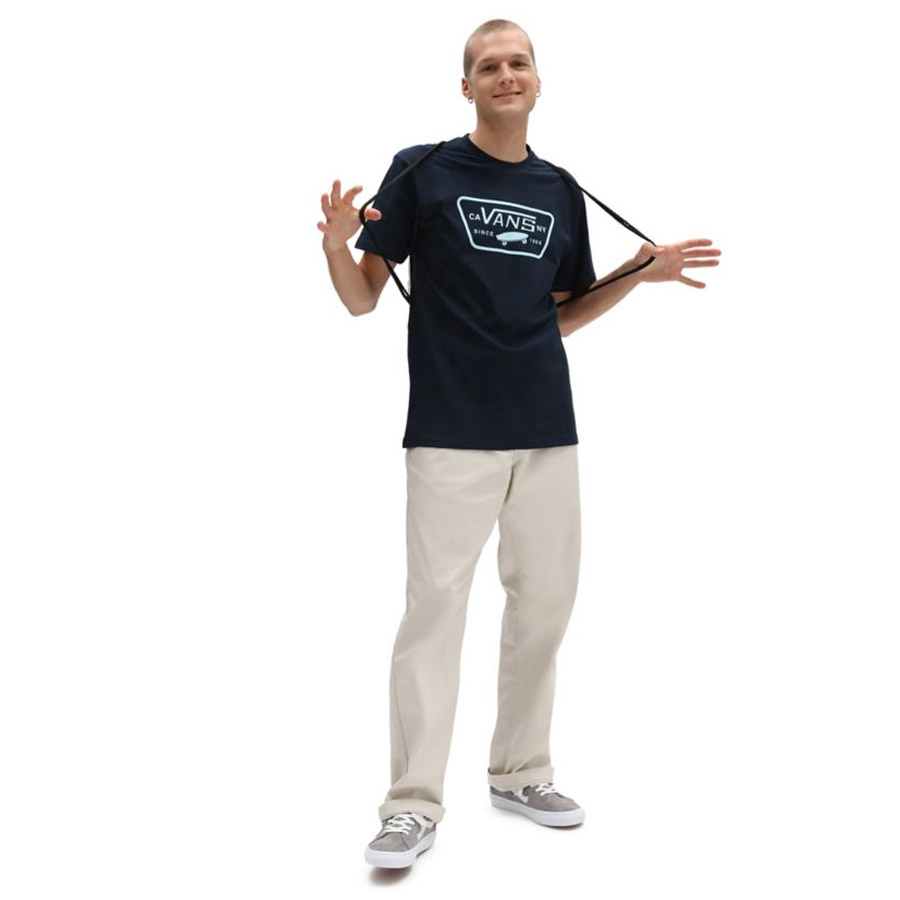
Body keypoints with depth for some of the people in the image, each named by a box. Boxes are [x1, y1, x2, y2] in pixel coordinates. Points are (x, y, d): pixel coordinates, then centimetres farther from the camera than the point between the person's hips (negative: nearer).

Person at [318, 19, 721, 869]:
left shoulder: (562, 193, 15)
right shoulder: (421, 171, 1)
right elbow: (362, 297, -1)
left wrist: (640, 273, 9)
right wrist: (336, 243, -20)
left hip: (548, 433, 5)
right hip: (452, 434, -5)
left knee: (545, 603, 10)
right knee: (435, 605, -7)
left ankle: (519, 774, 26)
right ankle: (413, 805, 2)